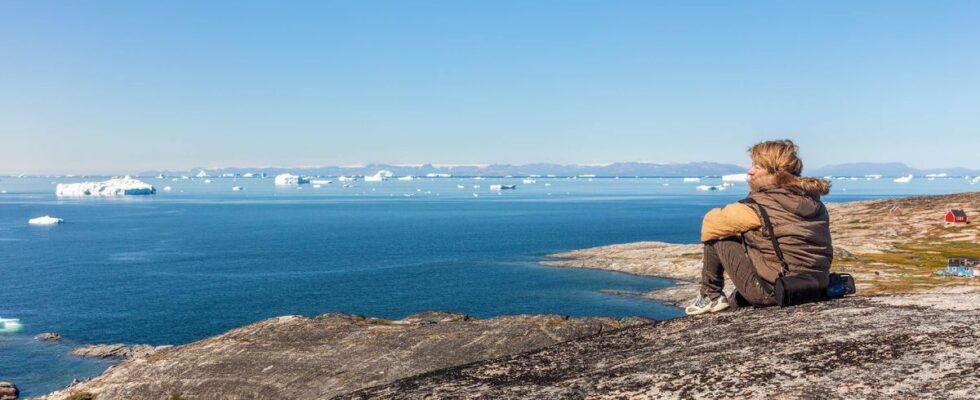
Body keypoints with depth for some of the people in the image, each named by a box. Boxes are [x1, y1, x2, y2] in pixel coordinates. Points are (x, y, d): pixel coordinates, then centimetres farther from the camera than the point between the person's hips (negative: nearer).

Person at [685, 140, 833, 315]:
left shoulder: (761, 204, -14)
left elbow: (711, 222, -8)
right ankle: (733, 301, 38)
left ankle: (710, 297, 10)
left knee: (715, 233, 1)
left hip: (773, 292, -7)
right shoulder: (815, 203, 5)